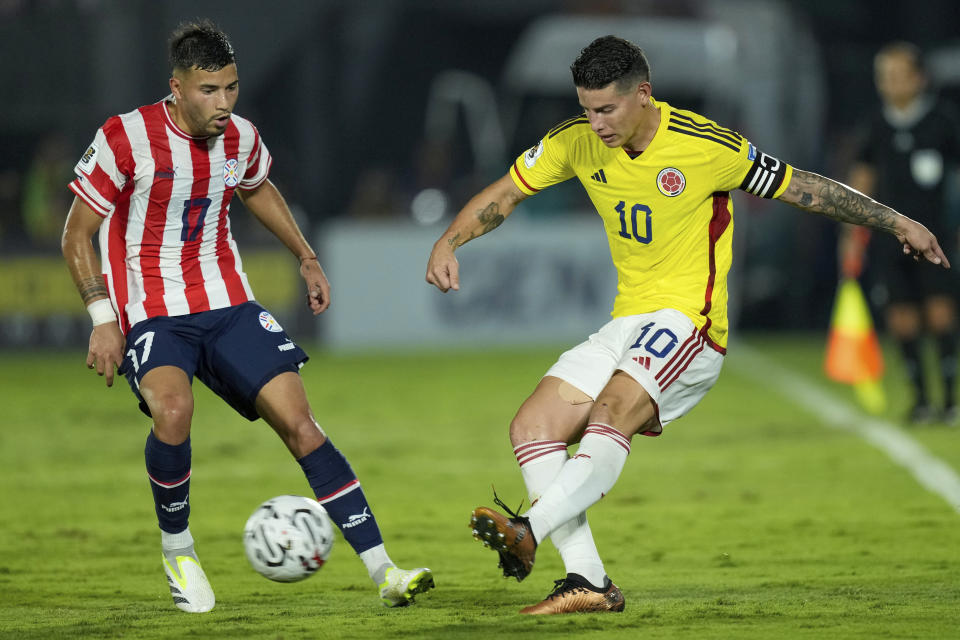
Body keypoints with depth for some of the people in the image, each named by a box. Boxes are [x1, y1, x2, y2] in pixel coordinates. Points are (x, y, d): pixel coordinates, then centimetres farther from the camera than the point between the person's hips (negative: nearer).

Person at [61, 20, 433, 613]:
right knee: (173, 409, -33)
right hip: (151, 313, -4)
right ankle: (178, 551, -7)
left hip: (229, 306, 4)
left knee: (299, 422, -10)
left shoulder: (241, 139, 1)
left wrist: (308, 259, 27)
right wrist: (103, 320, -13)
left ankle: (384, 572, -9)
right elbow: (77, 234, -6)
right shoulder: (126, 138, -14)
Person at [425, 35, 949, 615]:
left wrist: (897, 223, 2)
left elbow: (800, 188, -2)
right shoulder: (576, 142, 0)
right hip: (627, 324, 7)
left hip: (689, 321, -6)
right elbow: (506, 193, 11)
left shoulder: (709, 147, -13)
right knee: (531, 428, -8)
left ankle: (530, 532, -47)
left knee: (611, 414, -32)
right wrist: (448, 244, -5)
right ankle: (588, 583, -15)